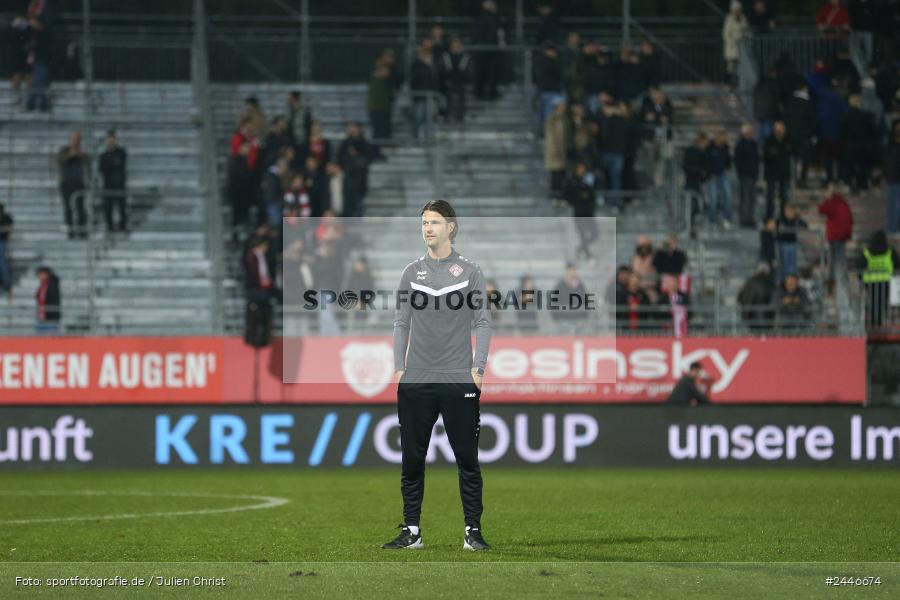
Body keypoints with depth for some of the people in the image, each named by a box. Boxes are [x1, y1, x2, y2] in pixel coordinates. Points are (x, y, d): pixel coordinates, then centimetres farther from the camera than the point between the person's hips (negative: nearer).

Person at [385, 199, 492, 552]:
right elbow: (401, 323, 12)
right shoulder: (411, 272, 10)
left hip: (459, 381, -3)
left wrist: (478, 367, -7)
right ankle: (411, 531, 12)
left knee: (467, 459, 0)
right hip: (415, 382, 3)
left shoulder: (470, 272, 3)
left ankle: (473, 532, 5)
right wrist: (399, 366, 3)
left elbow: (482, 323, 2)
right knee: (412, 459, 5)